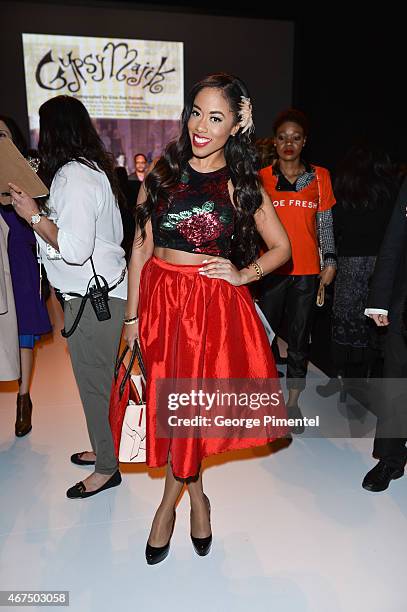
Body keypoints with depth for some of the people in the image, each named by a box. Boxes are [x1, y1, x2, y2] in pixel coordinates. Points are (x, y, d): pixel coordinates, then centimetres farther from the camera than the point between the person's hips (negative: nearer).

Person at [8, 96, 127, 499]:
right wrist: (37, 211, 15)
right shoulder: (91, 168, 14)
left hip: (92, 297, -10)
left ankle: (106, 468, 20)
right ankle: (104, 448, 37)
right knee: (96, 377, 19)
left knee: (94, 380, 2)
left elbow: (74, 248, -26)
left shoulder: (74, 176, -17)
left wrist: (33, 215, -15)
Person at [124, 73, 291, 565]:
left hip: (214, 306, -2)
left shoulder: (242, 184, 0)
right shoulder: (162, 172, 4)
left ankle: (169, 503, 34)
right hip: (158, 300, 2)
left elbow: (281, 248, 9)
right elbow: (141, 247, 3)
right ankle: (196, 495, 36)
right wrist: (132, 315, 0)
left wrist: (243, 274, -9)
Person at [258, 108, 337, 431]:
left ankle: (293, 403, 23)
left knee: (299, 340, 8)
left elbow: (325, 224, 10)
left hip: (307, 270, 1)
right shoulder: (262, 178, 4)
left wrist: (330, 260, 2)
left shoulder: (319, 177, 8)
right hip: (272, 269, -1)